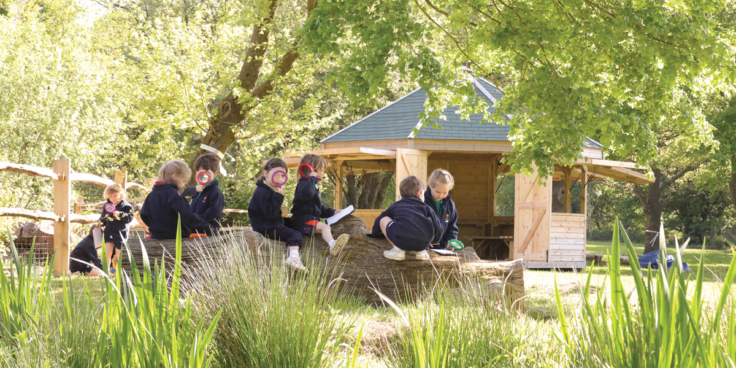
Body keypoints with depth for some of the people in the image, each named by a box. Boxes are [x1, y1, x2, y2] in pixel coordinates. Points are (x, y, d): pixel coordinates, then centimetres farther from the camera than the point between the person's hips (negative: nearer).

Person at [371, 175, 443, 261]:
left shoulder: (395, 206, 28)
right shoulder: (427, 208, 26)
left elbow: (378, 221, 37)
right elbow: (438, 227, 21)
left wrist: (374, 233, 58)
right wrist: (433, 241, 42)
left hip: (402, 241, -2)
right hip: (424, 243, 2)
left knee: (383, 220, 19)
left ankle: (398, 249, 7)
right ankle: (421, 251, 17)